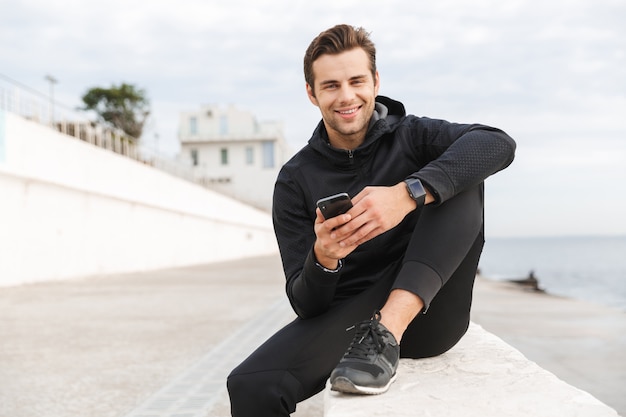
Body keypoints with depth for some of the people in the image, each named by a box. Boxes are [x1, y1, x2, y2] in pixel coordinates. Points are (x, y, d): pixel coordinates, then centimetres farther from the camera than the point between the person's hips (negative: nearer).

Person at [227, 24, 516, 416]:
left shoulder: (411, 136, 4)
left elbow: (499, 144, -18)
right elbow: (305, 305, -1)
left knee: (461, 177, -19)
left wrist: (408, 194, -31)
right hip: (344, 320, -1)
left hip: (425, 314, 1)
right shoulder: (296, 181, 3)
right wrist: (322, 260, -24)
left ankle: (387, 331, -25)